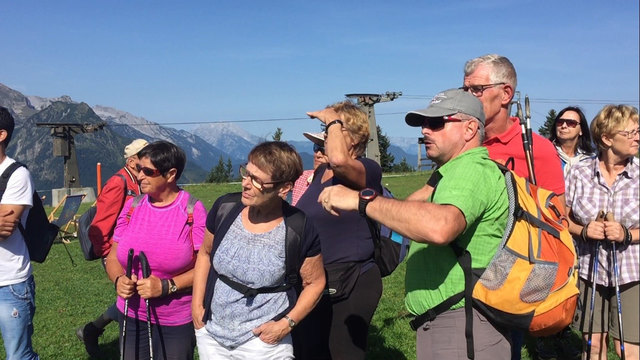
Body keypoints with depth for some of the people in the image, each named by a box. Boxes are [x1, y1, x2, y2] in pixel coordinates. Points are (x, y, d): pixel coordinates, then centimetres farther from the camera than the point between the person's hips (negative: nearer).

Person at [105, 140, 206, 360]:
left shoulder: (193, 210, -13)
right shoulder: (132, 206, 1)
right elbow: (113, 257, 8)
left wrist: (167, 286, -22)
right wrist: (119, 280, -11)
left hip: (177, 322, -4)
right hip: (131, 317, 4)